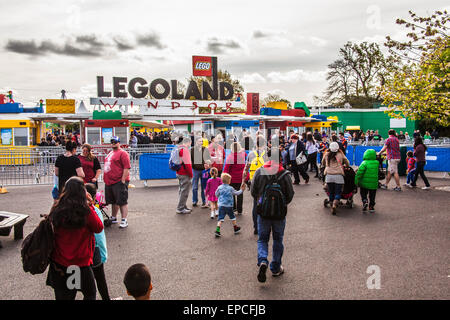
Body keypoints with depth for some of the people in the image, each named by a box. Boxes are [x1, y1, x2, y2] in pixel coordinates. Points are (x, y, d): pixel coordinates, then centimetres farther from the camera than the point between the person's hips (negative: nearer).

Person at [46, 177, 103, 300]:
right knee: (90, 294, 18)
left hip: (58, 263, 4)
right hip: (81, 262, -4)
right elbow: (99, 228, -6)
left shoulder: (57, 210, -8)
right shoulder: (86, 211, -21)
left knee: (63, 296, 20)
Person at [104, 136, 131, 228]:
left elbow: (127, 167, -15)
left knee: (122, 202, -6)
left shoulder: (123, 153, -8)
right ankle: (113, 218, 30)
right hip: (109, 182, 9)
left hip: (119, 182, -9)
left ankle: (124, 220, -3)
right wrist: (106, 179, 22)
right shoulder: (110, 153, 20)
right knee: (114, 202, 18)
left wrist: (123, 180, -19)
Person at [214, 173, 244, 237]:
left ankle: (217, 230, -11)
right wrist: (241, 190, 21)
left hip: (221, 205, 2)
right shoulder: (230, 188, -7)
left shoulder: (219, 187, -1)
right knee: (232, 217, 16)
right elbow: (236, 193, 5)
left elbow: (216, 194, 10)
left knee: (220, 218, 3)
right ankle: (236, 228, 30)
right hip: (228, 206, -2)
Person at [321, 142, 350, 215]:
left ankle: (332, 206, 16)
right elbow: (348, 164, 15)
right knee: (338, 193, 0)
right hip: (338, 176, -2)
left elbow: (323, 164, 22)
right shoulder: (341, 155, 4)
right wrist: (343, 165, 35)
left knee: (331, 193, 12)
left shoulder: (326, 154, 7)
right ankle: (334, 205, -21)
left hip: (329, 176, 2)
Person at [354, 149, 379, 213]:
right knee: (372, 196, 16)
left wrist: (356, 181, -13)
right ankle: (371, 207, 18)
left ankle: (365, 201, -11)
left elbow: (359, 172, -18)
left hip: (364, 184, -3)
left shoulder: (364, 163, -14)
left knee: (363, 194, 13)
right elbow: (377, 172, 11)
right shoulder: (377, 163, -1)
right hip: (374, 184, 3)